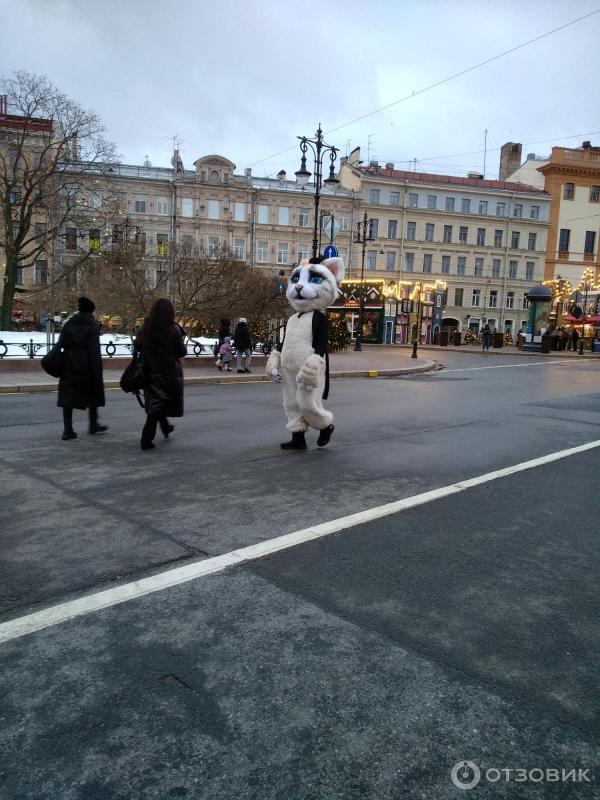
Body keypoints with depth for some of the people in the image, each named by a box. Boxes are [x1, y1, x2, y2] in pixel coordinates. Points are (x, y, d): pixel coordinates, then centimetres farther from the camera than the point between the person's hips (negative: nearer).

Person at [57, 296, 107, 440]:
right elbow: (94, 351, -13)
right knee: (93, 393, 13)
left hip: (69, 365, 4)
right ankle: (93, 425, 23)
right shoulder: (92, 326, -8)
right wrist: (97, 371, -11)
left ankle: (68, 430, 3)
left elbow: (60, 344, 4)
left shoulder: (68, 324, 7)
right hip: (86, 366, -4)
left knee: (67, 394, 6)